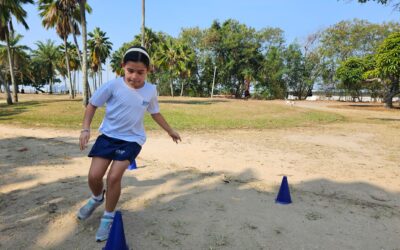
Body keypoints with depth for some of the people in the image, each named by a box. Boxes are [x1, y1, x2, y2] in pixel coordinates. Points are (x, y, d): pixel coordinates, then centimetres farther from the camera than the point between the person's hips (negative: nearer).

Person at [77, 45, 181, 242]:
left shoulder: (151, 91, -6)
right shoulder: (113, 85, -13)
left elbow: (155, 113, 12)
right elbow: (92, 105, -1)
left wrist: (170, 131, 19)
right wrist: (85, 129, -13)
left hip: (132, 140, 0)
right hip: (108, 135, 1)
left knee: (114, 177, -13)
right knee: (94, 176, -5)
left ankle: (108, 217, 12)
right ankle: (97, 198, 33)